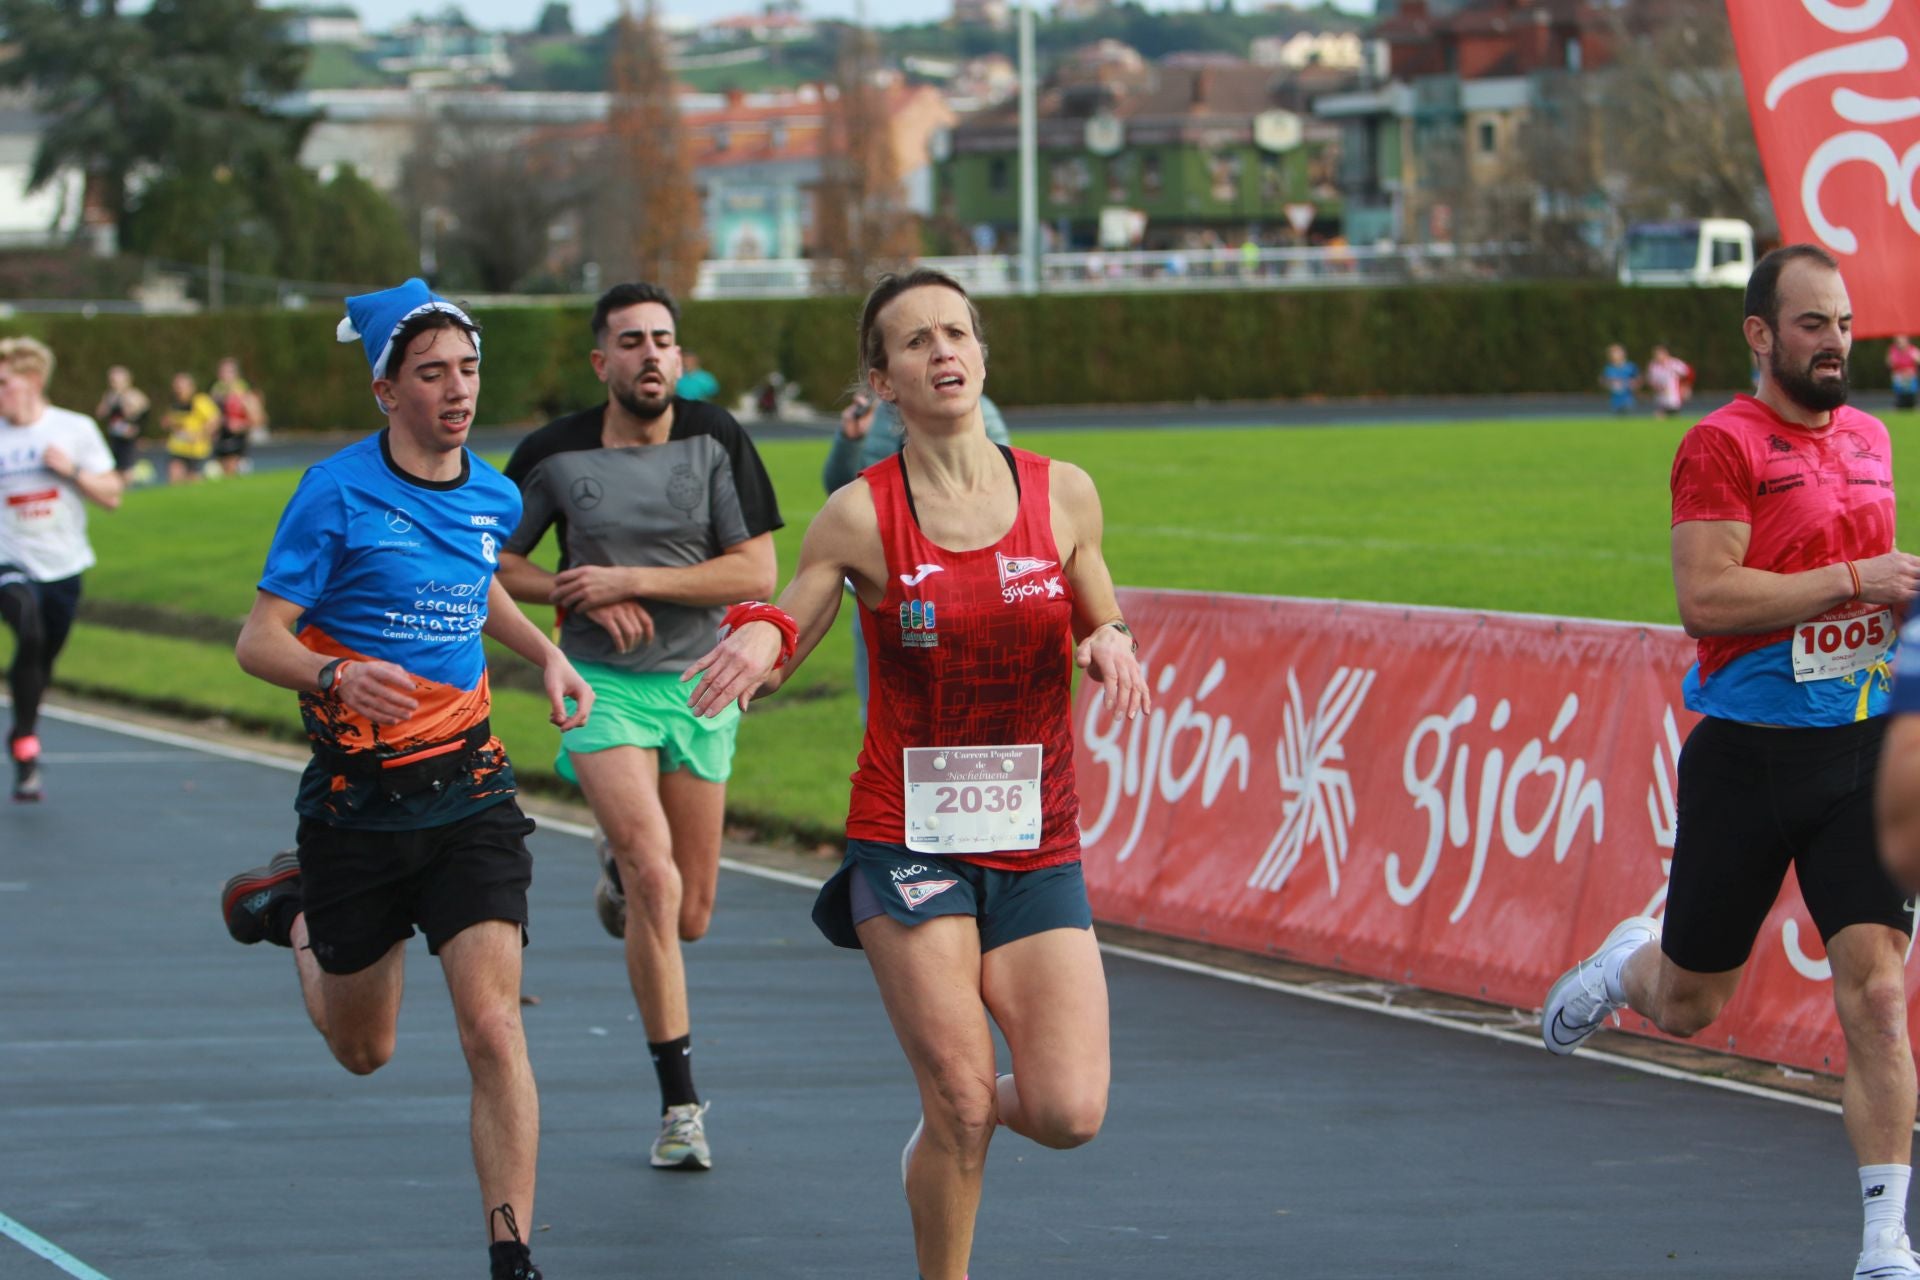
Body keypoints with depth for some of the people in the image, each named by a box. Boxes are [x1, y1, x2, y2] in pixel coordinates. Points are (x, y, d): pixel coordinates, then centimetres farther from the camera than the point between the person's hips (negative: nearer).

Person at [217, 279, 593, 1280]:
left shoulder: (493, 496, 4)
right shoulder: (337, 493, -12)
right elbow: (259, 641, -12)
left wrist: (544, 653, 10)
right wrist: (337, 677, -32)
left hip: (468, 794, 3)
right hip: (356, 804, -2)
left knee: (494, 1028, -14)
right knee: (364, 1051, 15)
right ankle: (298, 914, 47)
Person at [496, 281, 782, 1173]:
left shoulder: (715, 439, -5)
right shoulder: (556, 454, -6)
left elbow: (757, 571, -9)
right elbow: (489, 562, 4)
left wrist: (631, 579, -17)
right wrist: (586, 597, -11)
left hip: (700, 686, 2)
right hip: (603, 687, -2)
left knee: (688, 919, 9)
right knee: (655, 882, -21)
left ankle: (619, 864, 47)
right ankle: (679, 1104, -13)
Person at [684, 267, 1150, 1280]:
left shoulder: (1063, 494, 3)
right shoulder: (861, 516, -4)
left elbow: (1103, 630, 16)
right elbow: (775, 653, 3)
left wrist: (1110, 647, -8)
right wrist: (760, 636, -21)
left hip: (1037, 844, 3)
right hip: (908, 840, -3)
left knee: (1068, 1113, -8)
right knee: (960, 1103, -9)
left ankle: (942, 1135, 26)